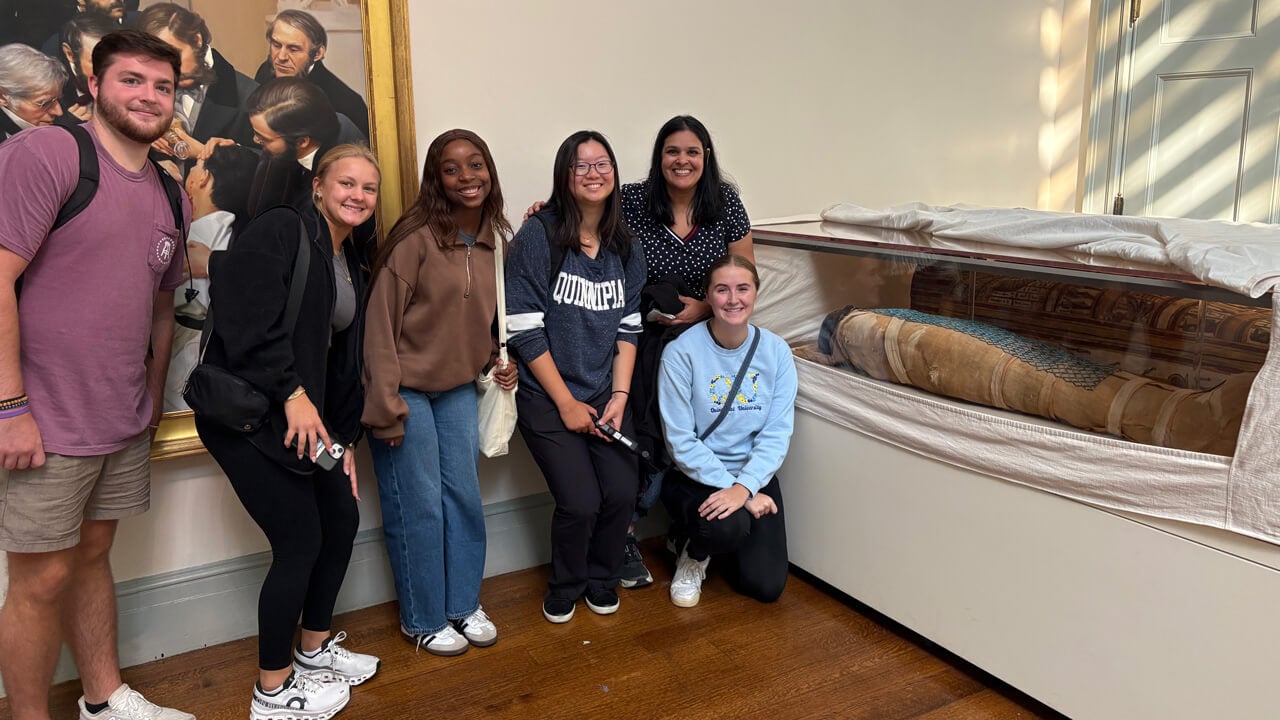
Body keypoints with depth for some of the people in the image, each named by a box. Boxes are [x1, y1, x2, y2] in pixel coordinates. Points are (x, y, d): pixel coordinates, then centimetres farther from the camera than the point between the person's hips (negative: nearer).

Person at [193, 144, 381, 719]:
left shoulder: (351, 266, 16)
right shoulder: (281, 229, -11)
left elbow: (344, 360, 19)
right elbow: (247, 314, -24)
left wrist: (346, 439, 17)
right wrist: (292, 393, -24)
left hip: (304, 412, 9)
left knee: (343, 519, 13)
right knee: (300, 543, -5)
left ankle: (314, 649, 35)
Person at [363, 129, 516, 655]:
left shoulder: (494, 239, 2)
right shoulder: (416, 237, -17)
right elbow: (381, 322, -17)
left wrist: (497, 360, -1)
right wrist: (385, 407, -18)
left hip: (458, 387, 6)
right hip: (406, 389, -6)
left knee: (464, 497, 12)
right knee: (419, 507, 2)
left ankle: (464, 604, 30)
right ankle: (423, 620, 21)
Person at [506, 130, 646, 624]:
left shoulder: (626, 248, 6)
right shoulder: (537, 237, -11)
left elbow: (628, 329, 7)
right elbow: (525, 331, -13)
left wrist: (619, 396, -5)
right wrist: (567, 403, -12)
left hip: (606, 396, 4)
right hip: (547, 398, -4)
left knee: (622, 494, -7)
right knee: (581, 502, -11)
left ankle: (601, 579, 23)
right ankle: (565, 588, 20)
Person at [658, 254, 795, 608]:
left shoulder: (776, 350, -6)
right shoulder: (681, 352, -16)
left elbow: (777, 433, -9)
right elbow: (681, 441, -16)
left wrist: (744, 487, -25)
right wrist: (736, 491, -22)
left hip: (755, 475, 4)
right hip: (696, 476, -3)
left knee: (766, 586, -4)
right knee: (727, 526, -34)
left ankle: (722, 539, 29)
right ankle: (692, 552, 4)